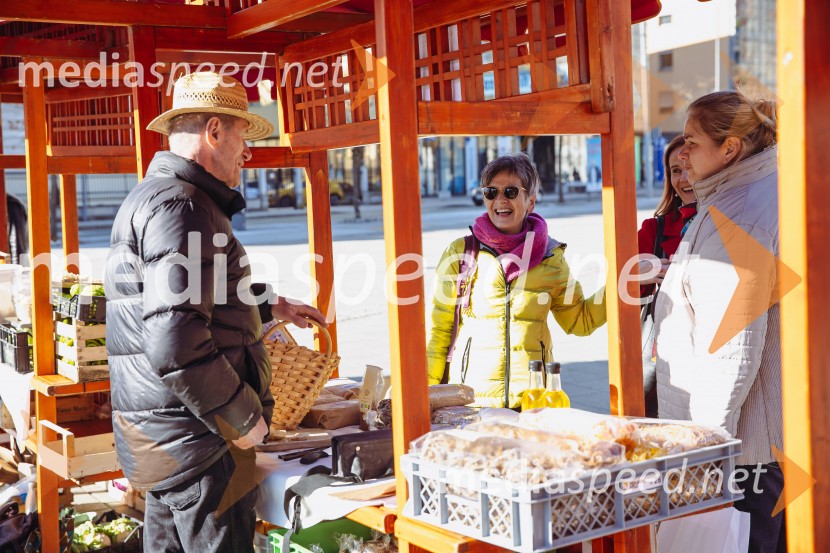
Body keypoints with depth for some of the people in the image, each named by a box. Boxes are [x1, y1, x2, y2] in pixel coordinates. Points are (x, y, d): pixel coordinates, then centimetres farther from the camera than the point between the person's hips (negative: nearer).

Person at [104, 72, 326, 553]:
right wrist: (244, 418, -16)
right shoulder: (181, 206, -17)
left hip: (163, 442, 11)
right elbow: (176, 345, -27)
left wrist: (271, 307, 34)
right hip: (195, 441, -11)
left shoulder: (155, 195, 17)